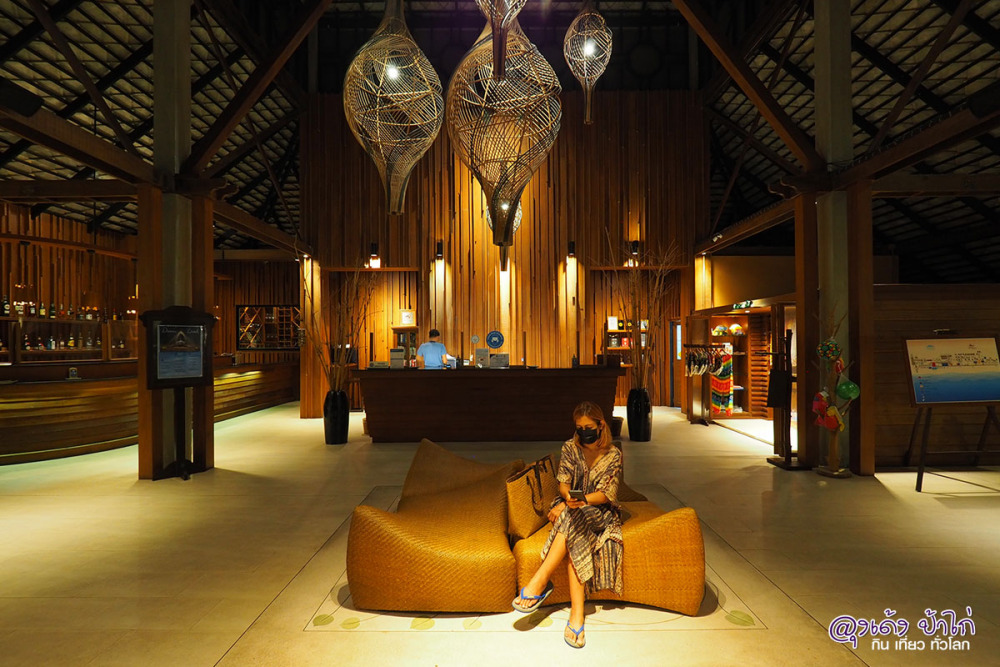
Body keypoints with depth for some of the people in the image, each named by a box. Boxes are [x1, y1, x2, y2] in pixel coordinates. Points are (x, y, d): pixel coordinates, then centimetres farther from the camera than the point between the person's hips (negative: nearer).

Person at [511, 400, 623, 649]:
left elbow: (606, 494, -11)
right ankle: (576, 615, -39)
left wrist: (583, 500, -33)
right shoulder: (570, 447, 3)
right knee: (576, 539, -33)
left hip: (601, 513, -2)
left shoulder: (613, 455, -4)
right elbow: (563, 484, -2)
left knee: (574, 518, -36)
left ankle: (540, 581, -37)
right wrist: (568, 498, -26)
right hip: (572, 508, 2)